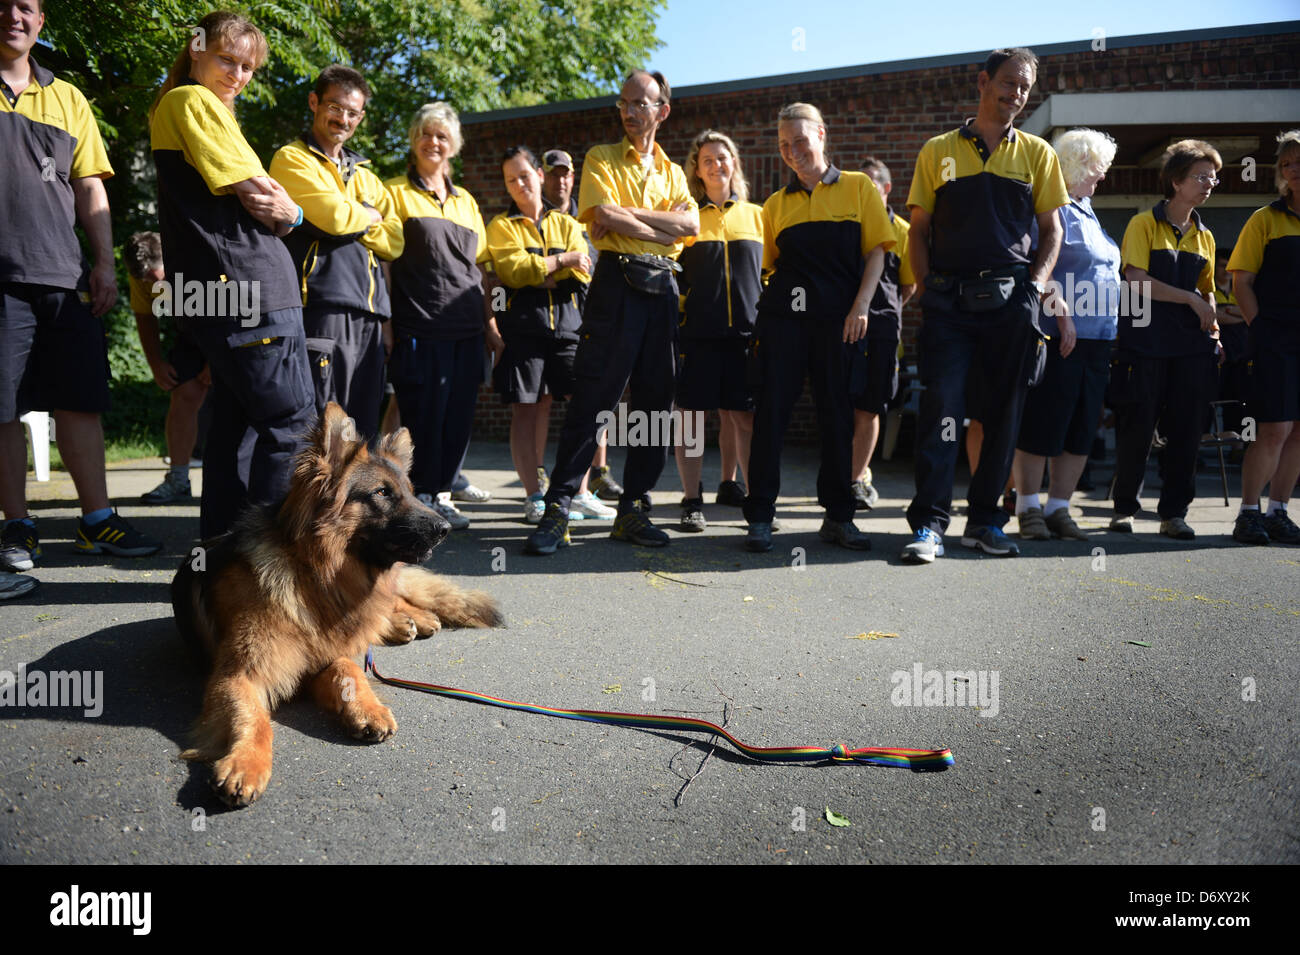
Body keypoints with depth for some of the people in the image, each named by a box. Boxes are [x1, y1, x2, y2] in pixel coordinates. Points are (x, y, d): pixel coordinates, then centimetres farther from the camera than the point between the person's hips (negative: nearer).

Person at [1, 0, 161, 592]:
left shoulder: (67, 98, 18)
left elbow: (91, 188, 16)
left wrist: (104, 263, 6)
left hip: (65, 276, 3)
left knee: (80, 401, 3)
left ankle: (96, 520, 11)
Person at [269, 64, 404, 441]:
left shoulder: (365, 176, 25)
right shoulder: (292, 159, 4)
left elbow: (395, 242, 14)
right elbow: (337, 216, -12)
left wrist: (354, 221, -1)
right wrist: (371, 216, 8)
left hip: (369, 315, 7)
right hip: (324, 308, -7)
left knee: (362, 433, 8)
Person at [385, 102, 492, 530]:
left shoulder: (466, 200, 19)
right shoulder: (396, 192, 3)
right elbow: (384, 260, -3)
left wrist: (491, 326, 15)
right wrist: (385, 325, -11)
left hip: (466, 329, 5)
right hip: (420, 329, -5)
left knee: (458, 415, 6)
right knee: (424, 414, -3)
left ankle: (441, 493, 19)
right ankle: (420, 498, 10)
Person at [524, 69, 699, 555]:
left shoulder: (672, 172, 19)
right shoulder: (601, 159, 9)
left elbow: (691, 223, 0)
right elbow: (605, 215, -10)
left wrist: (626, 213, -8)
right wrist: (661, 230, -4)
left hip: (663, 289, 5)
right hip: (617, 282, -4)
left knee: (655, 402, 4)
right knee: (591, 399, -9)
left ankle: (631, 509, 12)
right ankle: (557, 509, -3)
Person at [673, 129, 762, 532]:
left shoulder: (755, 215, 14)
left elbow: (769, 271, 17)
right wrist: (673, 320, -2)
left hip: (744, 330, 2)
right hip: (697, 330, -2)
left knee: (743, 414, 1)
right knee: (692, 412, -2)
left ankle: (731, 484, 14)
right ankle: (692, 501, 5)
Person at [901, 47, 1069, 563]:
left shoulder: (1037, 154, 15)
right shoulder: (938, 151, 11)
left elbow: (1051, 229, 14)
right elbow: (918, 229, 9)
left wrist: (1035, 288, 0)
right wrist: (927, 288, -2)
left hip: (1011, 301, 2)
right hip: (949, 301, -2)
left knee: (1003, 411, 4)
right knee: (941, 405, -10)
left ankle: (985, 519, 15)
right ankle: (929, 523, -8)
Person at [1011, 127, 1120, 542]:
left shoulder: (1087, 213, 23)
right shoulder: (1051, 207, -5)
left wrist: (1111, 332, 20)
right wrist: (1063, 314, -20)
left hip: (1096, 338, 9)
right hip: (1058, 336, -9)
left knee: (1081, 429, 7)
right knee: (1041, 425, -5)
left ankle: (1058, 508, 13)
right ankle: (1028, 508, 3)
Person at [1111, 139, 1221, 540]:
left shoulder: (1204, 237, 17)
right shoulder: (1144, 224, 0)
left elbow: (1207, 293, 22)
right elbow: (1137, 281, -11)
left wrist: (1213, 329, 5)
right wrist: (1190, 299, -12)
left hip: (1191, 346, 5)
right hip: (1146, 342, -5)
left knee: (1187, 431, 1)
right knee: (1137, 429, -2)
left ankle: (1174, 513, 9)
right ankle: (1124, 507, 12)